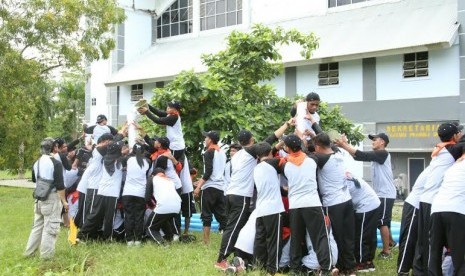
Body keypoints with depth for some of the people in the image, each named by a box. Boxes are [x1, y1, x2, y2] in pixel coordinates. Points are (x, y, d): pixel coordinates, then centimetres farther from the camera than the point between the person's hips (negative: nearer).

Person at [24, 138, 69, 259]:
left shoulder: (36, 163, 7)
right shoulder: (56, 163, -14)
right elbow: (60, 185, -16)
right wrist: (64, 201, -10)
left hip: (39, 198, 7)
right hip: (52, 198, -7)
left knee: (37, 225, 18)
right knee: (50, 227, 1)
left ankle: (29, 252, 23)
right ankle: (46, 254, 4)